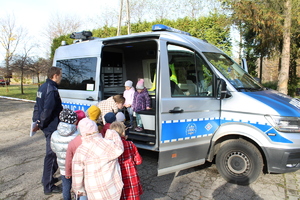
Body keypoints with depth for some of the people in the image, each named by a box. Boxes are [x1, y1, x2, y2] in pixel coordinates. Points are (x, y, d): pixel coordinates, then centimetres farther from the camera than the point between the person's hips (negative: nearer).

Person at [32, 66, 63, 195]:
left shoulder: (43, 87, 11)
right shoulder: (52, 90, -20)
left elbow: (37, 106, 14)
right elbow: (47, 110, -24)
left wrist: (36, 121, 12)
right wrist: (40, 124, -13)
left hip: (47, 126, 10)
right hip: (52, 127, -10)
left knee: (51, 153, 23)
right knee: (51, 155, 1)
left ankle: (48, 178, 38)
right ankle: (48, 186, 13)